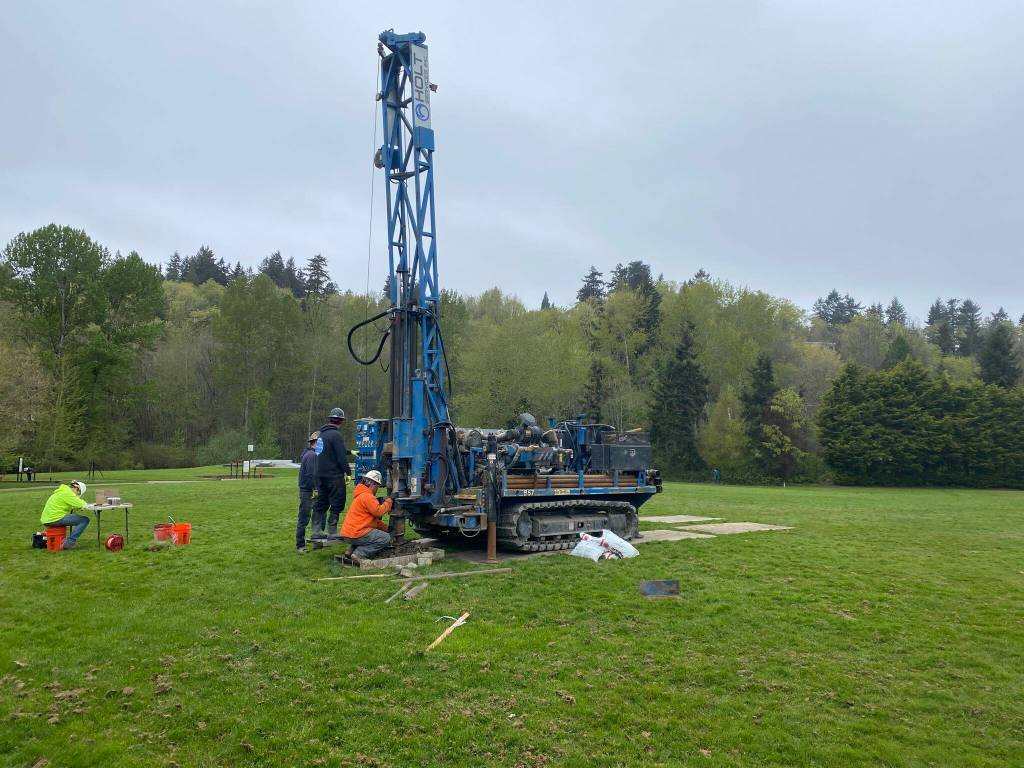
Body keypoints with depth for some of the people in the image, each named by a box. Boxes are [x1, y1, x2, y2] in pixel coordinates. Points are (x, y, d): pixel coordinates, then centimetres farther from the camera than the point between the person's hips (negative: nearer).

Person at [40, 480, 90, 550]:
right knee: (85, 520, -12)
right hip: (55, 519, -10)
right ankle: (69, 542, -14)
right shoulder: (67, 493, -11)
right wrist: (82, 501, 7)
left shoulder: (61, 491, 20)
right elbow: (81, 505, -15)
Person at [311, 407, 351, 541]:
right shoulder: (336, 435, -15)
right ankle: (332, 532, 3)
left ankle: (316, 531, 17)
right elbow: (341, 457, -18)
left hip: (320, 475, 8)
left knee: (321, 503, 14)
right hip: (334, 475, -8)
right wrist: (348, 472, -10)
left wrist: (349, 451, 36)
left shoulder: (321, 434, 12)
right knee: (336, 504, 1)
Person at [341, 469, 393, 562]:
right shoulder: (367, 496, -14)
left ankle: (352, 549, 14)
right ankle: (359, 554, -13)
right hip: (355, 534, -10)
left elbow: (374, 517, 24)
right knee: (386, 538, -7)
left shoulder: (360, 495, 21)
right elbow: (379, 511, -18)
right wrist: (388, 502, -3)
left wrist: (385, 528, 19)